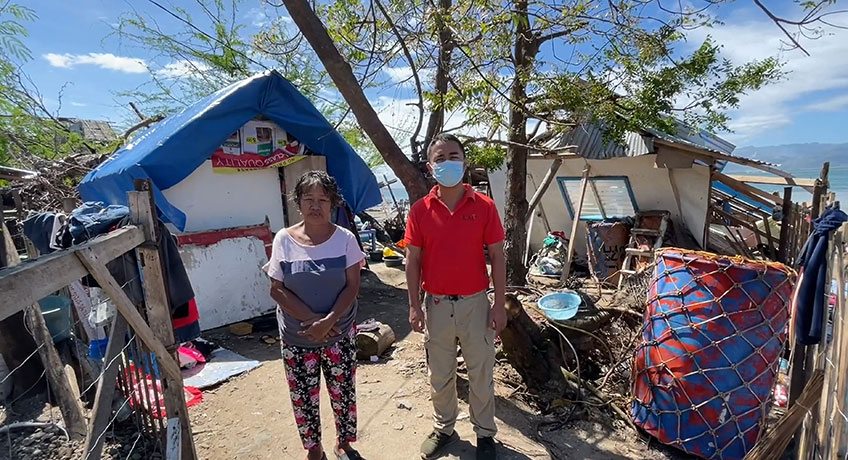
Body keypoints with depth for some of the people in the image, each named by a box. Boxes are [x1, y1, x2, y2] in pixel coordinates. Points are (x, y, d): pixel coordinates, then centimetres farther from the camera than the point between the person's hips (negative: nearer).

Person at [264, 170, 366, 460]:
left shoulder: (345, 238, -7)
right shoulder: (284, 239, -6)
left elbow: (352, 286, -8)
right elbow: (277, 289, -5)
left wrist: (328, 321, -19)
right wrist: (311, 319, -16)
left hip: (340, 333, 0)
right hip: (296, 337, 1)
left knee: (343, 392, 13)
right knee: (303, 397, 14)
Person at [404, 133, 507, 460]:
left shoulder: (484, 206, -6)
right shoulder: (420, 210, -3)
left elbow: (497, 256, -3)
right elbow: (413, 260, 0)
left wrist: (499, 305, -5)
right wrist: (414, 306, -2)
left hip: (475, 303, -1)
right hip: (436, 304, 1)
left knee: (481, 374, 14)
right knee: (439, 375, 18)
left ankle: (485, 434, 37)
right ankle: (444, 428, 41)